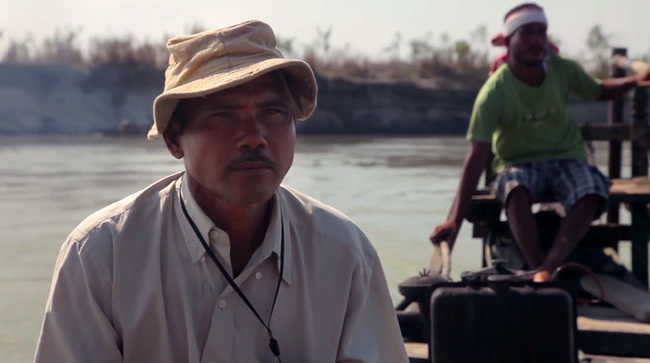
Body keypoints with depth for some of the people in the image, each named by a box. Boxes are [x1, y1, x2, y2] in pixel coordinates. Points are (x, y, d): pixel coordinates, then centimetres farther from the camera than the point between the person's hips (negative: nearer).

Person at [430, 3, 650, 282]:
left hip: (565, 157, 3)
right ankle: (539, 270, -35)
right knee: (516, 190, -38)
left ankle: (547, 271, -35)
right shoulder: (495, 91, -19)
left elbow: (599, 91, 15)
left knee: (592, 194, -30)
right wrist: (455, 219, -32)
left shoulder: (563, 70, -7)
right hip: (518, 163, -3)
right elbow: (477, 157, -24)